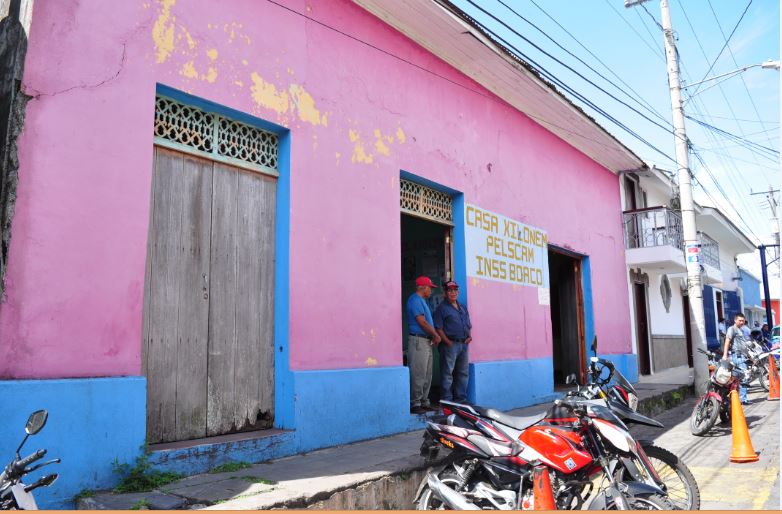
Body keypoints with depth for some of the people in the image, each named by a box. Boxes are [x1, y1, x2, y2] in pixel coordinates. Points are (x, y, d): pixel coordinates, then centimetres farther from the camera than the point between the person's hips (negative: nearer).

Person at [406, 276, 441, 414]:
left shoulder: (422, 300, 20)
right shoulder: (415, 300, -12)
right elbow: (422, 322, -17)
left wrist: (433, 336, 6)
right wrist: (436, 335, -8)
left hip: (427, 341, 10)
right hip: (418, 340, -10)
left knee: (427, 375, 13)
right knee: (418, 375, -8)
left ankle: (424, 402, 19)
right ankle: (415, 404, -3)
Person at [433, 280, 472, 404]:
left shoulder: (463, 308, 20)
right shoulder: (442, 308, -2)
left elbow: (468, 325, 24)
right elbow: (438, 328, -10)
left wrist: (469, 336, 6)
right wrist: (447, 342, -16)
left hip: (464, 343, 7)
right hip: (450, 344, -7)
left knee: (463, 373, 11)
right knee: (447, 373, -5)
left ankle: (461, 398, 21)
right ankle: (446, 400, -1)